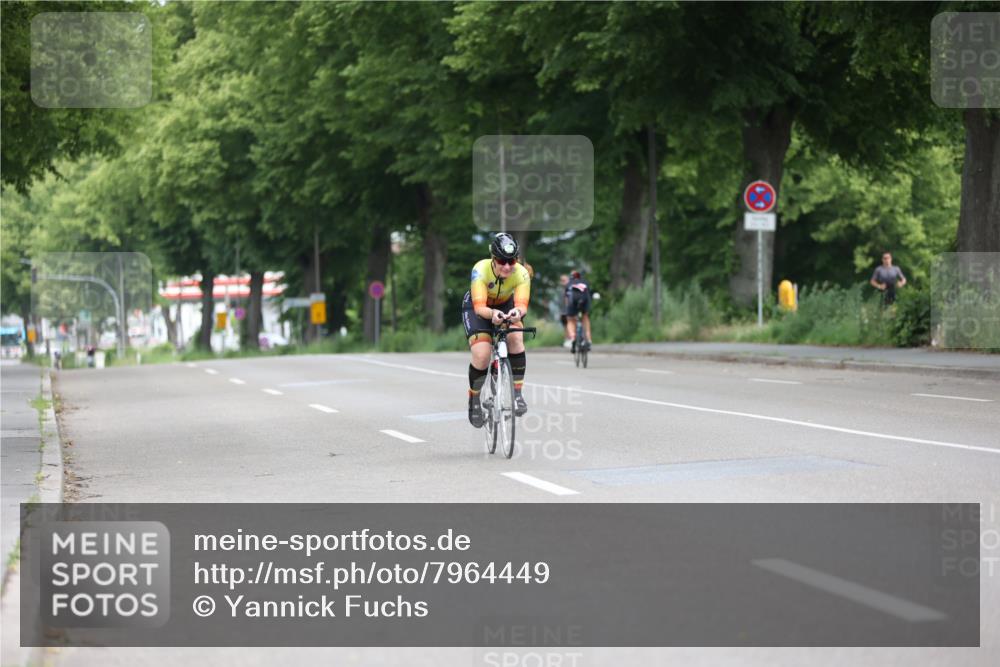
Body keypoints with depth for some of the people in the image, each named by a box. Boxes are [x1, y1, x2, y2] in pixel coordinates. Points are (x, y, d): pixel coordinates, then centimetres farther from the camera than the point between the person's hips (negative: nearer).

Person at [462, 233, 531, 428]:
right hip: (476, 308, -2)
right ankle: (474, 400, 6)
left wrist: (518, 312, -63)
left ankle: (516, 393, -17)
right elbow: (479, 307, -41)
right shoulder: (481, 270, -35)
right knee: (481, 355, -20)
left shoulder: (521, 274, -30)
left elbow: (522, 304, -39)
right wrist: (492, 314, -62)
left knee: (516, 339, -28)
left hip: (505, 306, 2)